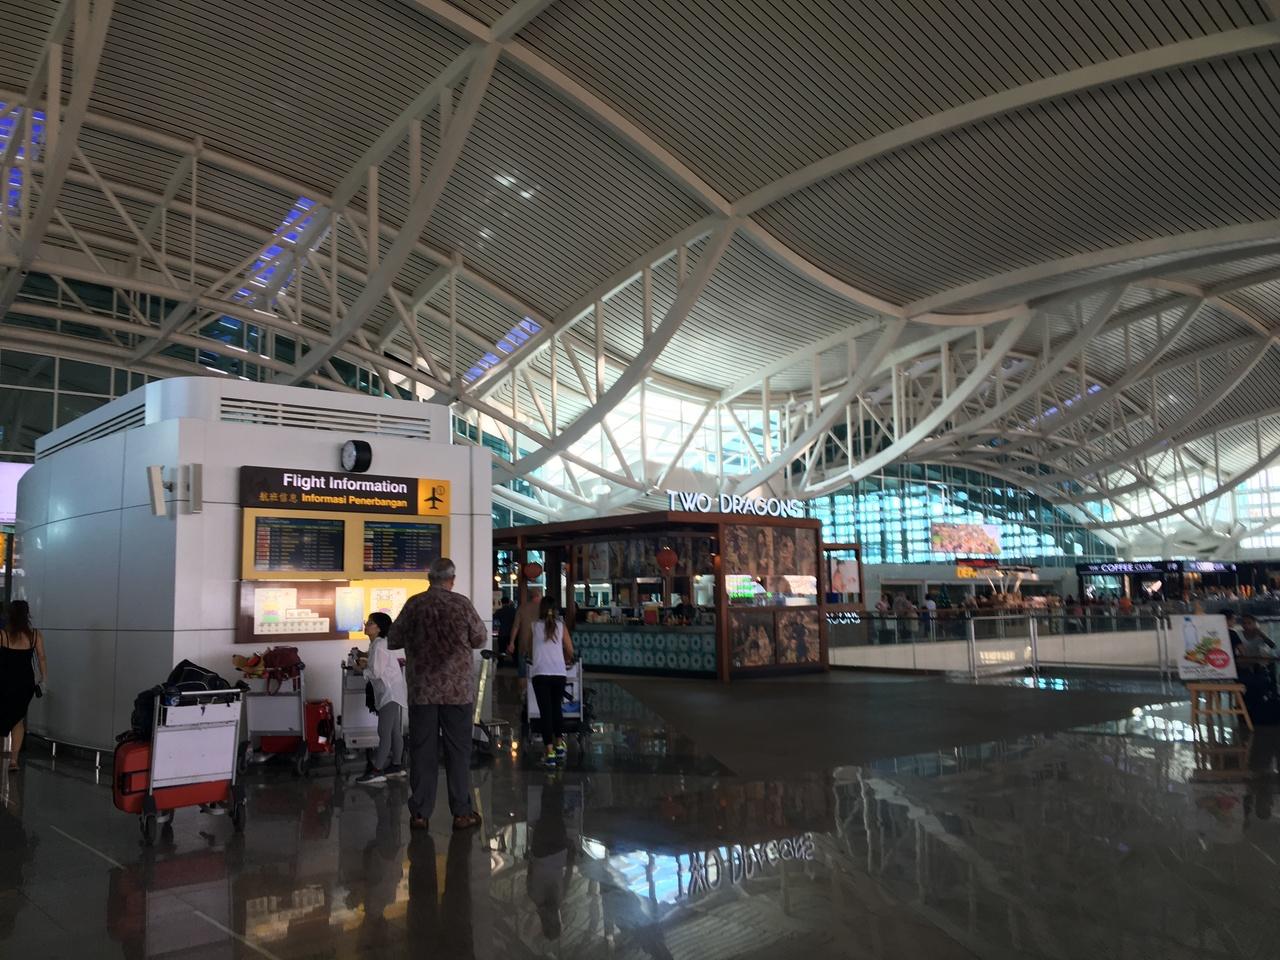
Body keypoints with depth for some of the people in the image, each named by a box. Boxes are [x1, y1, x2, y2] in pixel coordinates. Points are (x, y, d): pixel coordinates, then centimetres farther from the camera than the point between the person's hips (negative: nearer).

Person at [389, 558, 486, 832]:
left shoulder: (414, 604, -4)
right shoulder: (462, 604, -6)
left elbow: (393, 641, 4)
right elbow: (481, 639, 4)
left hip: (421, 690, 1)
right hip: (457, 689, -1)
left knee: (422, 750, 8)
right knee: (458, 750, 7)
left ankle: (419, 813, 12)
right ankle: (461, 812, 10)